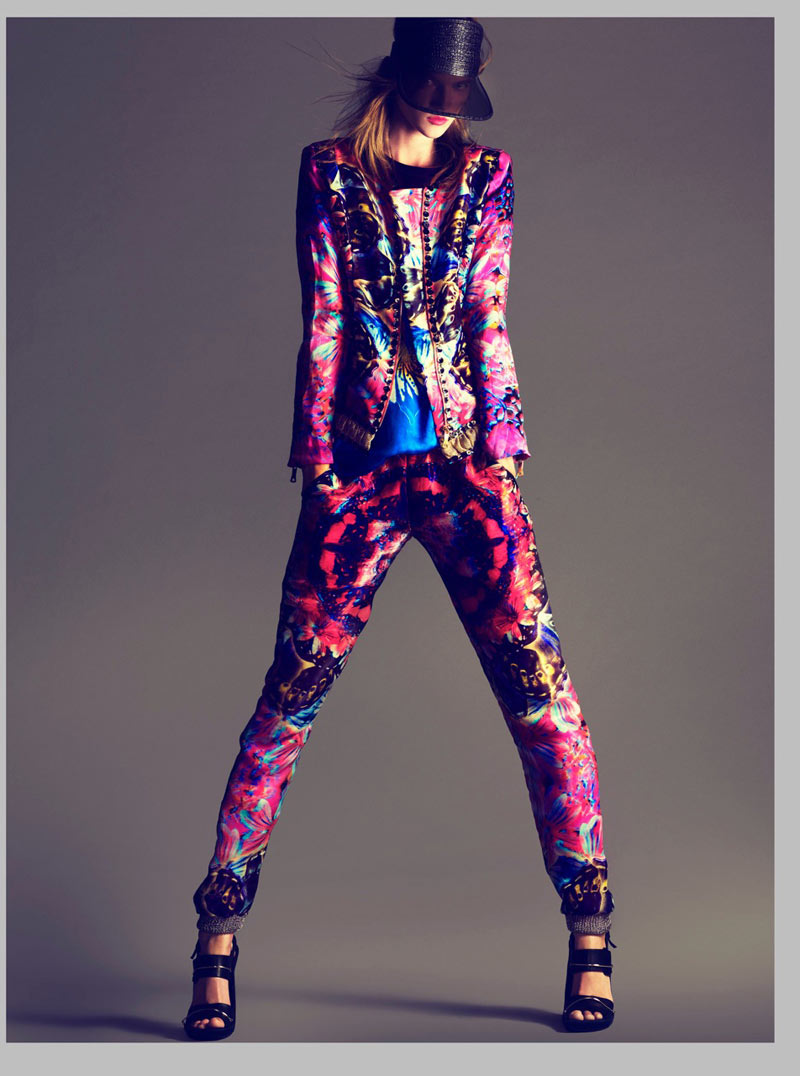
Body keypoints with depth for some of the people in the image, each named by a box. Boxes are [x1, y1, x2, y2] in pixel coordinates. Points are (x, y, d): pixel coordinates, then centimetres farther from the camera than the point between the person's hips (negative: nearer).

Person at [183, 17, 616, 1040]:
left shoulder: (484, 174, 11)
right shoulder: (330, 173, 8)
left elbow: (490, 321, 5)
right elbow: (323, 323, 2)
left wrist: (503, 453, -3)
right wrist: (320, 462, -4)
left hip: (467, 462, 1)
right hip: (359, 465, -1)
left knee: (539, 686, -6)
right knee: (290, 695, -2)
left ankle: (589, 936, 5)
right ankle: (217, 943, 8)